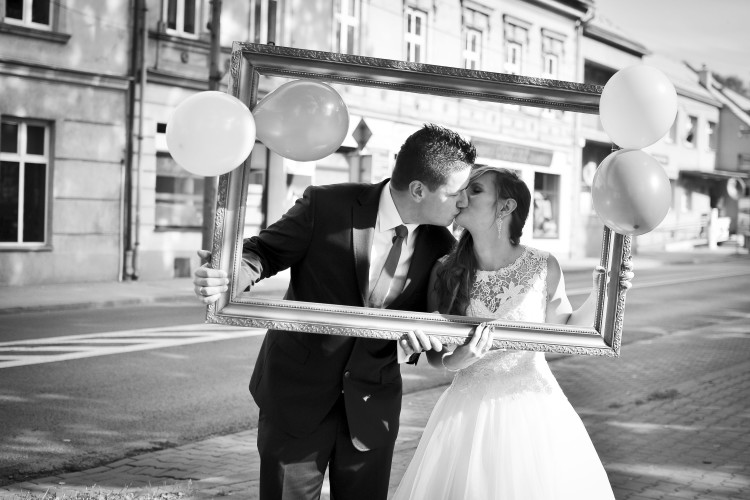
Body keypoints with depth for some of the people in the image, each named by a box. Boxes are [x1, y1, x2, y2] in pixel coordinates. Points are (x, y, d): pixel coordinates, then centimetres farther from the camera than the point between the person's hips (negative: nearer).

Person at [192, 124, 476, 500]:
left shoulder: (441, 247, -5)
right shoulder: (325, 206, -15)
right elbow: (264, 252, -7)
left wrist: (416, 336, -20)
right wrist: (229, 276, -29)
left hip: (372, 404, 3)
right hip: (298, 395, -2)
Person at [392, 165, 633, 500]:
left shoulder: (543, 267, -8)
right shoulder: (446, 271, -6)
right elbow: (434, 352, 2)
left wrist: (600, 294, -5)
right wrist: (455, 361, -18)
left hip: (533, 410, -1)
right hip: (468, 413, 1)